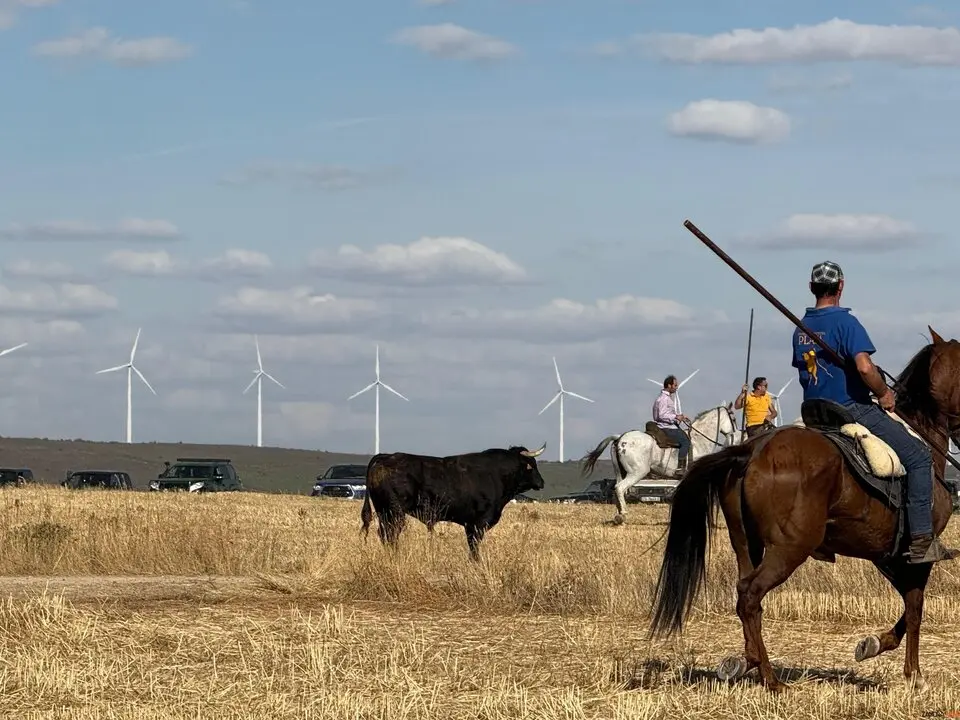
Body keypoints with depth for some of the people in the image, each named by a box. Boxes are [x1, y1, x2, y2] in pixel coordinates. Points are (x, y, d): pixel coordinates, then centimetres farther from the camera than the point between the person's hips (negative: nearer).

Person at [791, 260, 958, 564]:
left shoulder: (801, 329, 11)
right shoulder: (844, 321, -14)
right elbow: (865, 367, -25)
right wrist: (884, 394, -9)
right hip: (852, 410, -9)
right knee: (919, 456, -8)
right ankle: (922, 541, -18)